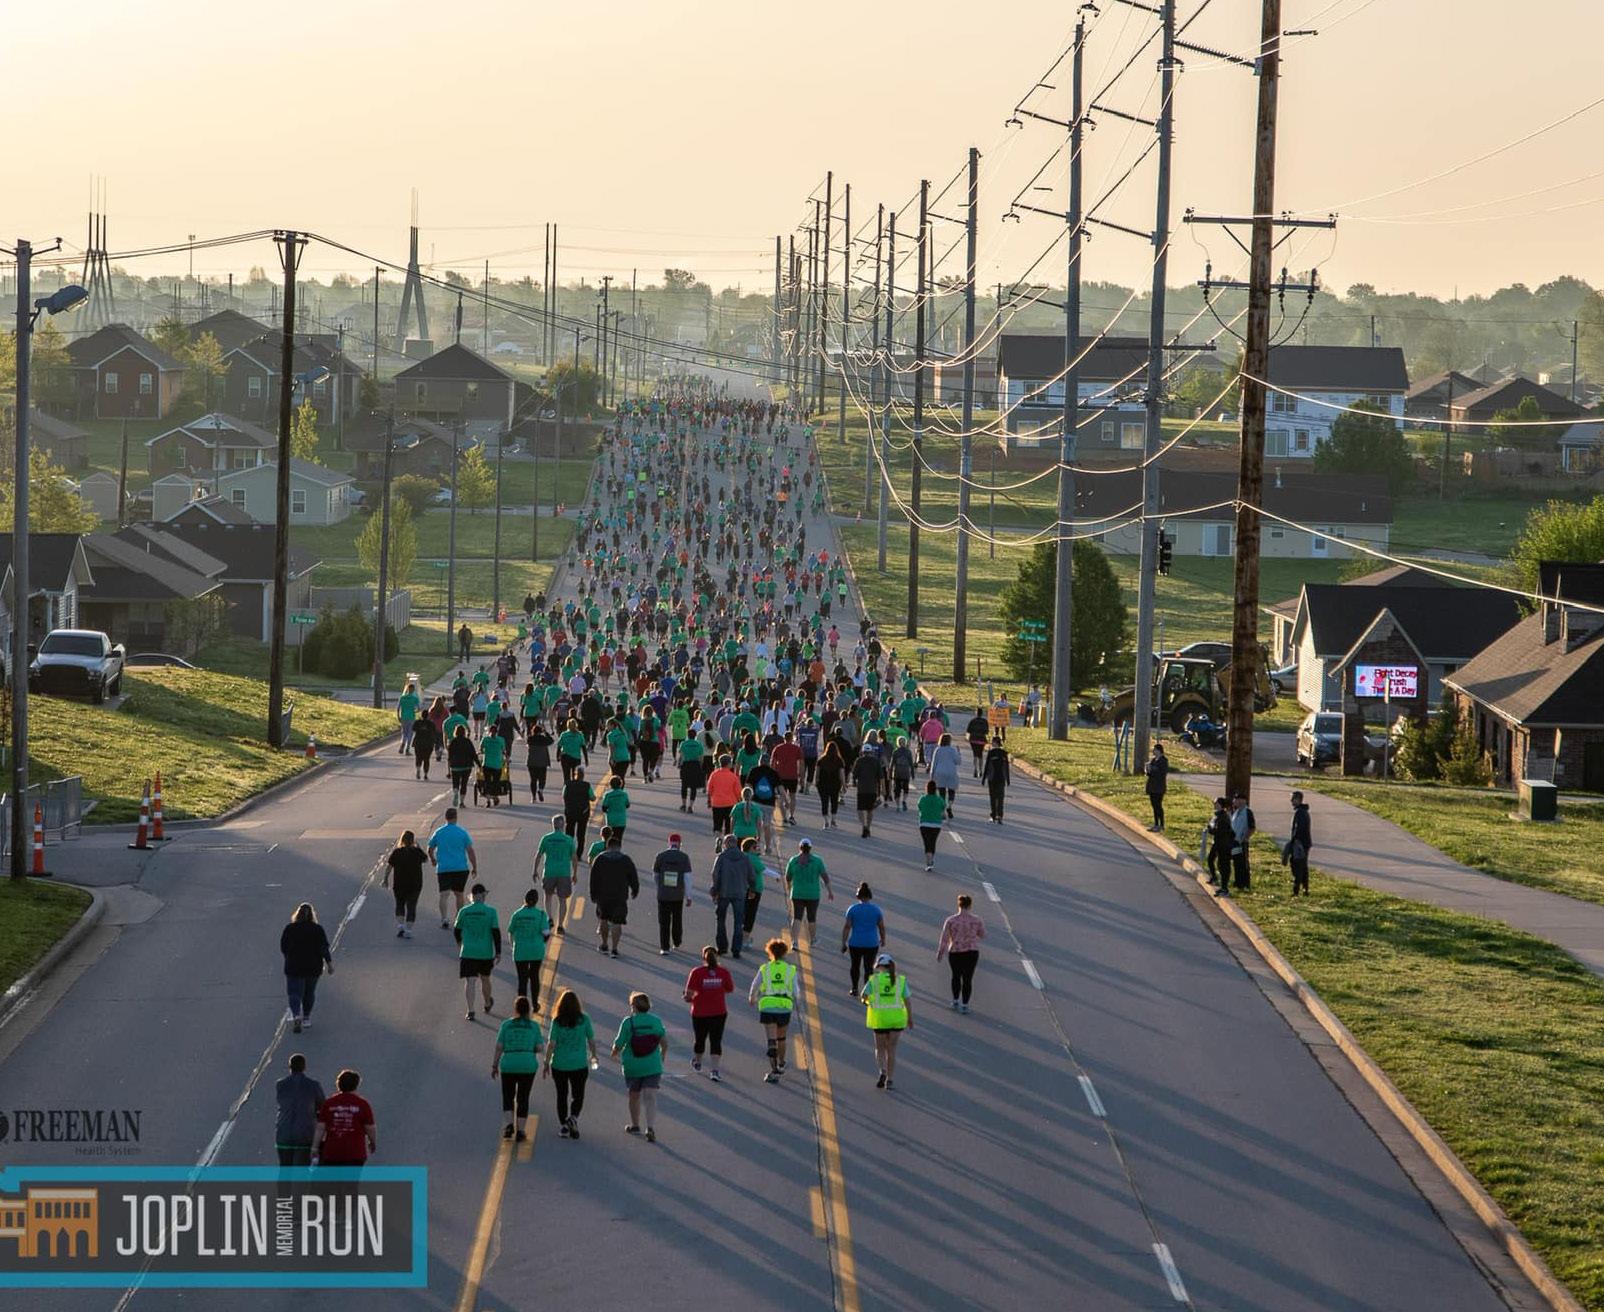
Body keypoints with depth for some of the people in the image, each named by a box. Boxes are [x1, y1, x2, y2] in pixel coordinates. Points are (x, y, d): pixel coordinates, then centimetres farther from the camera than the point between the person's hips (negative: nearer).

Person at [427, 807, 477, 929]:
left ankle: (444, 918, -26)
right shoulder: (462, 832, -1)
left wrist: (433, 860, 33)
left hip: (443, 868, 0)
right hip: (461, 868, 0)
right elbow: (470, 851, -3)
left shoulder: (438, 832, 3)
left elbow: (430, 850, 13)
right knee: (459, 894, 15)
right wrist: (475, 867, 6)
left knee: (444, 894, -7)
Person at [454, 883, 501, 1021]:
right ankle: (488, 1005, 41)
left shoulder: (464, 911, -3)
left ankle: (470, 1010, -14)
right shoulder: (490, 911, -7)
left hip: (468, 952, -1)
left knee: (469, 981, -2)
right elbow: (496, 933, -10)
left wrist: (459, 942, 30)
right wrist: (498, 953, -3)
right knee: (485, 979, 20)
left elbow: (457, 930, 8)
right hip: (486, 953, 1)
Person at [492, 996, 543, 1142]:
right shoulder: (534, 1026, 0)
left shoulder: (506, 1024, -1)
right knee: (523, 1098, 9)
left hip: (508, 1065, 0)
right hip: (528, 1066, 0)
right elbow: (539, 1048, -1)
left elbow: (499, 1047, -4)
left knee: (508, 1096, 14)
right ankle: (520, 1130, 6)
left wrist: (494, 1066, 5)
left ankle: (510, 1124, -4)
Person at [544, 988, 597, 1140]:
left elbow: (551, 1044, -11)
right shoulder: (584, 1019, -7)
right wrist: (593, 1055, 18)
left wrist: (547, 1063, -3)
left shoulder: (557, 1022, -9)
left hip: (560, 1065, 0)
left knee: (562, 1096, 14)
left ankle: (563, 1126, 16)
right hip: (580, 1064, 0)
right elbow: (591, 1041, 1)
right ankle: (573, 1117, -14)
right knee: (578, 1096, 11)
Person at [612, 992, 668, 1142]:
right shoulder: (656, 1021, -2)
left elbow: (619, 1044, -7)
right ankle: (651, 1128, -20)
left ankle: (635, 1125, 35)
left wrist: (615, 1052, 16)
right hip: (652, 1066, 1)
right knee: (650, 1097, -3)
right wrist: (662, 1056, 23)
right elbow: (664, 1043, 3)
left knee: (634, 1095, 19)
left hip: (632, 1066, -1)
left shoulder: (628, 1022, -10)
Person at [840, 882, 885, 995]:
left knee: (855, 965, 19)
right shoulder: (876, 910, -2)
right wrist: (883, 940, 21)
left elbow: (847, 927, -7)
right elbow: (882, 927, 5)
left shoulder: (853, 909, -6)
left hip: (856, 943, 0)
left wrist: (843, 943, 0)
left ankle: (855, 989, 24)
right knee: (869, 967, 8)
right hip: (872, 944, 0)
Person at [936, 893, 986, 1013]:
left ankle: (955, 1002, 27)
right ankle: (964, 1006, 12)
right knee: (967, 979, 11)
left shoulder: (950, 920, -11)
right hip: (971, 952, 0)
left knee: (956, 976, 23)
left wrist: (940, 953, 6)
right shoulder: (977, 920, -8)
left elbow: (944, 939, -8)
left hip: (955, 953, 0)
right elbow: (983, 935, 6)